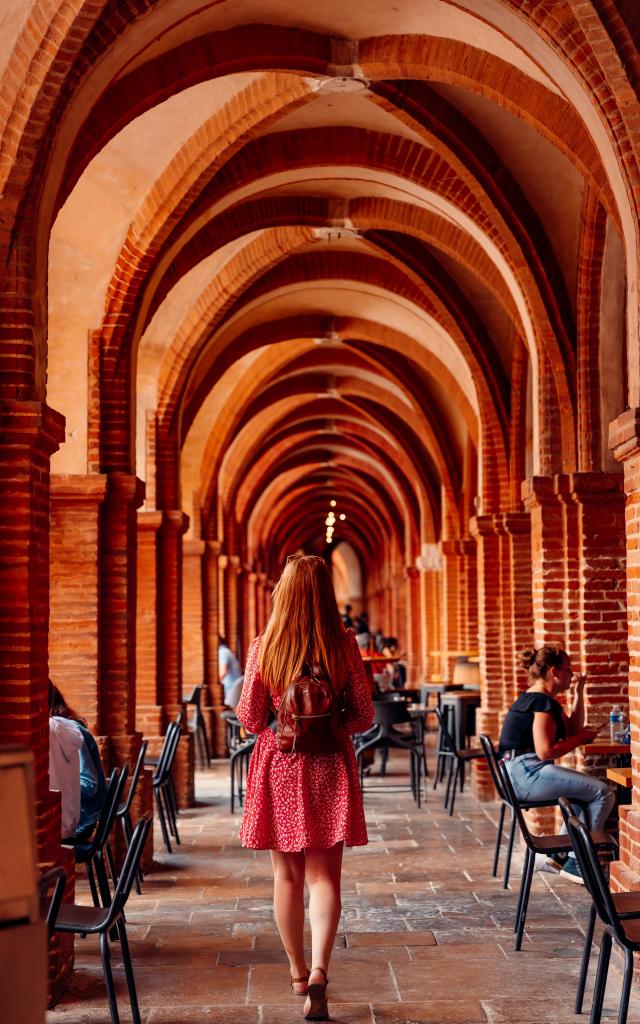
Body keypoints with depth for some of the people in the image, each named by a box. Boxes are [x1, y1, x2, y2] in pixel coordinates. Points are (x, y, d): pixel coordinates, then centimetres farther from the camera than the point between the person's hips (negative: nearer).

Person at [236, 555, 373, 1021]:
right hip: (329, 768, 0)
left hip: (277, 765, 0)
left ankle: (298, 971, 25)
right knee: (324, 875, 4)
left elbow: (249, 719, -4)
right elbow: (364, 717, -2)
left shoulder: (264, 646, -7)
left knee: (287, 875, 14)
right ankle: (320, 969, -14)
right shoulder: (344, 644, -7)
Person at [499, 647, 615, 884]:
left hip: (519, 775, 11)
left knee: (588, 790, 25)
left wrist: (578, 693, 17)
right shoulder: (542, 702, -13)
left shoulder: (536, 699, 19)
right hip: (528, 773, -11)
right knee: (603, 793, -13)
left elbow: (573, 729, 23)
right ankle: (575, 864, -7)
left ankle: (560, 853, 19)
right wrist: (582, 738, -10)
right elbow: (545, 751, -21)